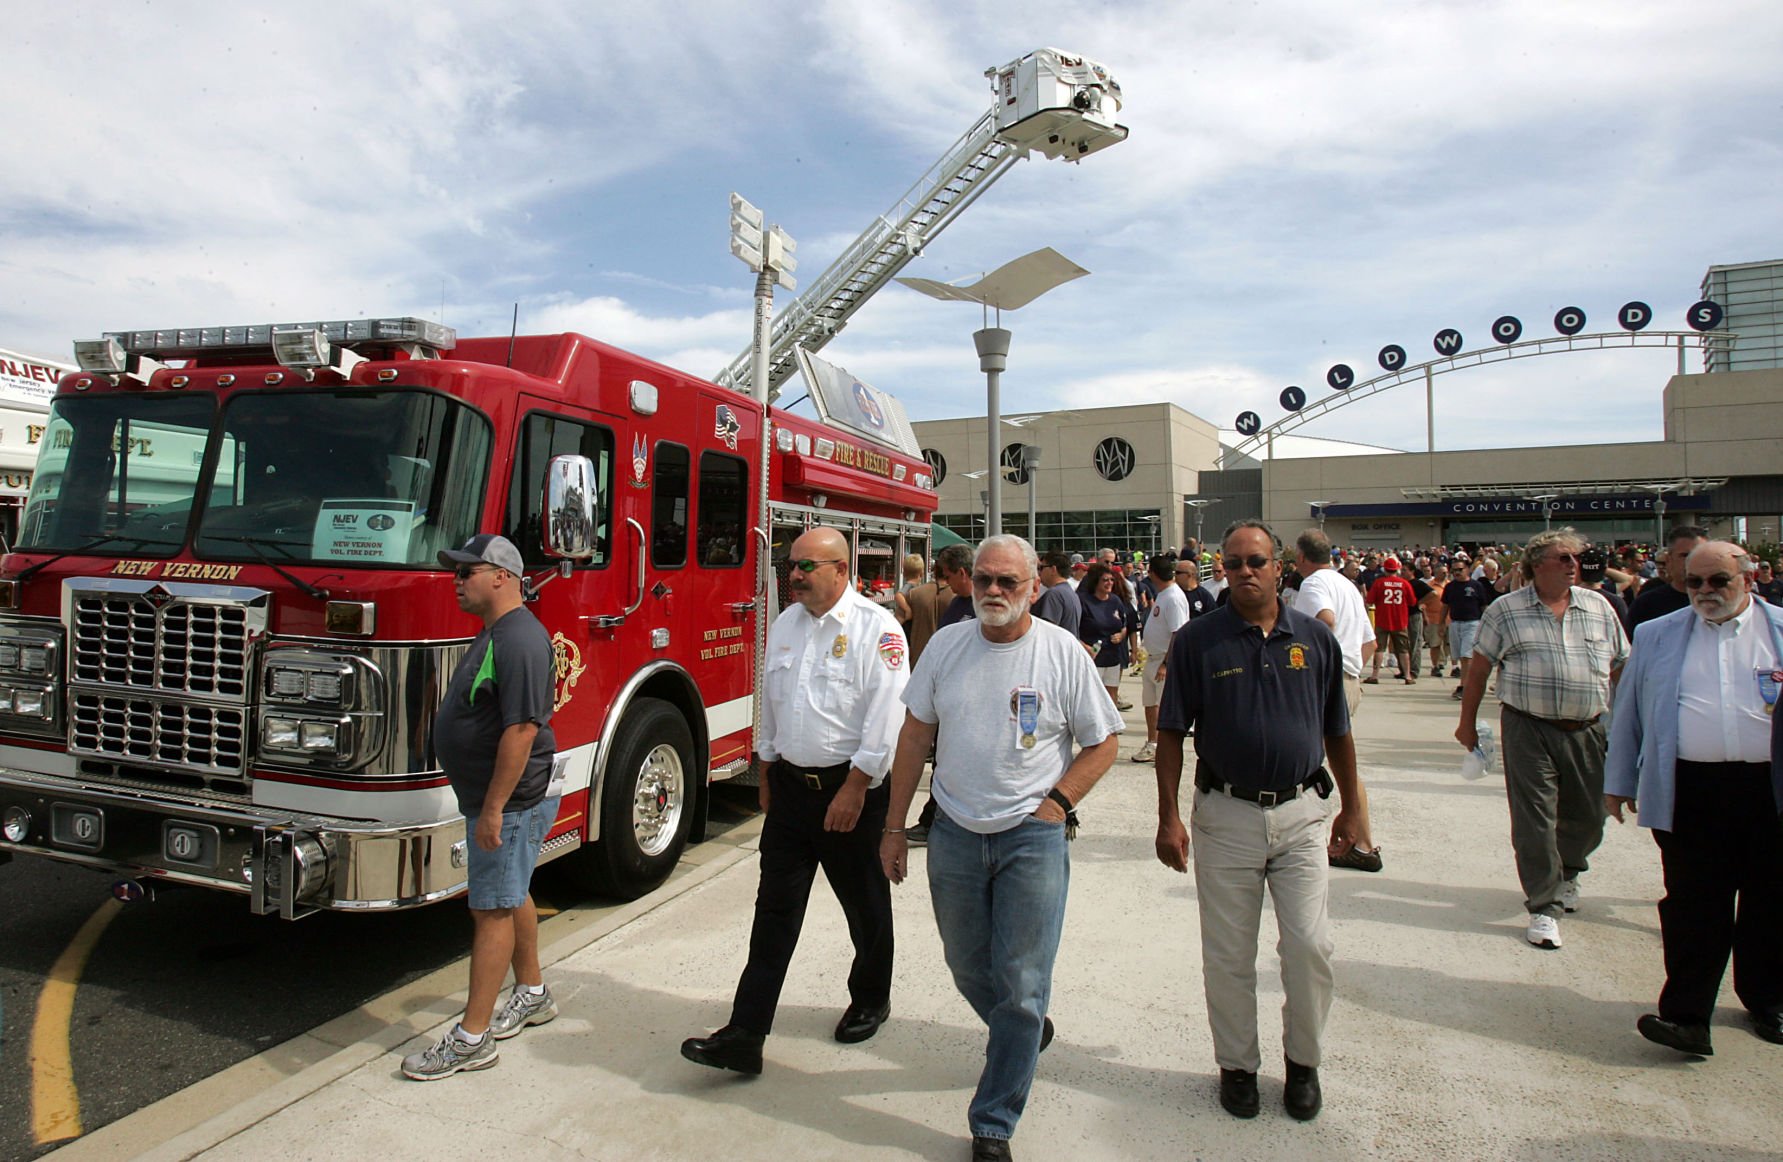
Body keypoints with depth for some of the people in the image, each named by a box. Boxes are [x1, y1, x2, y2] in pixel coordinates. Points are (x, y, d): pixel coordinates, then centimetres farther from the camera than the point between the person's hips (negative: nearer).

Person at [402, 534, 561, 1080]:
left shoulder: (520, 640, -22)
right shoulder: (496, 634, 12)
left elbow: (522, 728, -28)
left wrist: (494, 808, -25)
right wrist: (488, 805, 21)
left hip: (511, 802, -10)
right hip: (497, 799, 10)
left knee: (492, 911, -2)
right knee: (511, 897, 20)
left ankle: (472, 1039, 9)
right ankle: (532, 995, 37)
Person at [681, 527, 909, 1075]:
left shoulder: (875, 627, -13)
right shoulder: (784, 625, 8)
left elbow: (886, 716, -17)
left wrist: (854, 787, -19)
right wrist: (768, 776, 16)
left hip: (851, 787, -5)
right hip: (790, 785, 5)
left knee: (865, 905, 13)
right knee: (775, 910, 5)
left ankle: (870, 1002, 36)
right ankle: (745, 1035, 9)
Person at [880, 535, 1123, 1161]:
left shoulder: (1063, 652, -7)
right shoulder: (946, 646, 0)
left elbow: (1103, 741, 1)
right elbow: (915, 737, 5)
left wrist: (1057, 803, -10)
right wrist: (894, 828, 5)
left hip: (1032, 836, -3)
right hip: (954, 833, 3)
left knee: (1021, 987, 2)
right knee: (968, 968, 18)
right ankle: (1026, 1034, 48)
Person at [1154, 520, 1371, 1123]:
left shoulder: (1314, 637, 2)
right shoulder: (1197, 640, -5)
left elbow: (1337, 732, 11)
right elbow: (1171, 734, -3)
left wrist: (1352, 807, 12)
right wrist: (1169, 816, -7)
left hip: (1301, 812, 1)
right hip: (1225, 814, -1)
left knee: (1310, 946, 1)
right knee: (1229, 955, 9)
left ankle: (1303, 1061, 27)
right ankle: (1237, 1065, 30)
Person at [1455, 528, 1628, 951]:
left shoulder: (1599, 607, 8)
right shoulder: (1506, 610, -2)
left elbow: (1622, 667, 13)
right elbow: (1478, 669, 1)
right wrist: (1467, 723, 2)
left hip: (1587, 731, 4)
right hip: (1528, 730, -3)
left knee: (1588, 819, 14)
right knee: (1534, 822, -2)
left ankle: (1567, 873, 44)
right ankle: (1543, 907, 11)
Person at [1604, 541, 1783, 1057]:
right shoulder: (1656, 636, 9)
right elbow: (1627, 713, 12)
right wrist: (1618, 782, 11)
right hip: (1690, 791, -1)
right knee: (1693, 904, -2)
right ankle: (1687, 1016, 1)